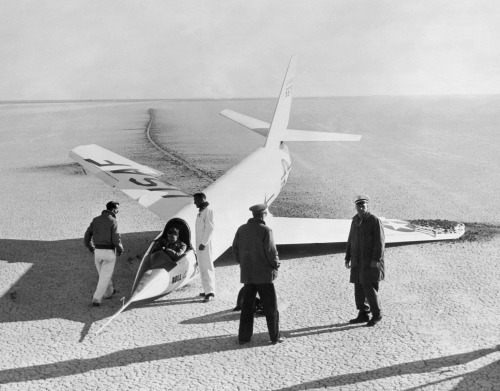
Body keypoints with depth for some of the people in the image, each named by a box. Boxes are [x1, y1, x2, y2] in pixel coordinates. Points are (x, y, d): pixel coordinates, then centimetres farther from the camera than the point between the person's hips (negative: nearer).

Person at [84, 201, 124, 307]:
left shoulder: (96, 220, 4)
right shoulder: (113, 221, -12)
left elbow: (87, 237, 4)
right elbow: (116, 239, -17)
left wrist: (91, 248, 23)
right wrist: (120, 250, 4)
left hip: (98, 252, 5)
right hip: (109, 253, -5)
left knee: (104, 274, 26)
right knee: (105, 278, 2)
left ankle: (108, 292, 44)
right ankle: (96, 300, -4)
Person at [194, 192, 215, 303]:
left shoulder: (208, 210, -13)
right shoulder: (202, 211, 16)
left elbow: (210, 228, -19)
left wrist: (204, 243, -21)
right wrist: (200, 243, 15)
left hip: (205, 244, -10)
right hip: (201, 243, 10)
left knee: (206, 267, -10)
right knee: (203, 266, 12)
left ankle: (210, 292, -10)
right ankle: (208, 290, 18)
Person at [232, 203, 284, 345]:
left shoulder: (242, 229, 2)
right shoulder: (265, 230, -14)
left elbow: (235, 248, 6)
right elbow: (271, 251, -16)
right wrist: (275, 264, 1)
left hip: (247, 274, 5)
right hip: (264, 274, -5)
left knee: (247, 306, 12)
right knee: (270, 307, 7)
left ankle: (243, 337, 13)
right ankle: (275, 336, 12)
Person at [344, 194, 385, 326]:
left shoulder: (375, 221, -8)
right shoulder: (355, 221, 12)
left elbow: (380, 241, -13)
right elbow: (351, 241, 18)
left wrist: (376, 259, -19)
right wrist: (348, 258, 14)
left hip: (371, 261, -7)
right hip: (358, 261, 7)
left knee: (368, 286, -10)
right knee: (359, 288, 6)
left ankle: (377, 314, 3)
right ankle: (363, 314, 14)